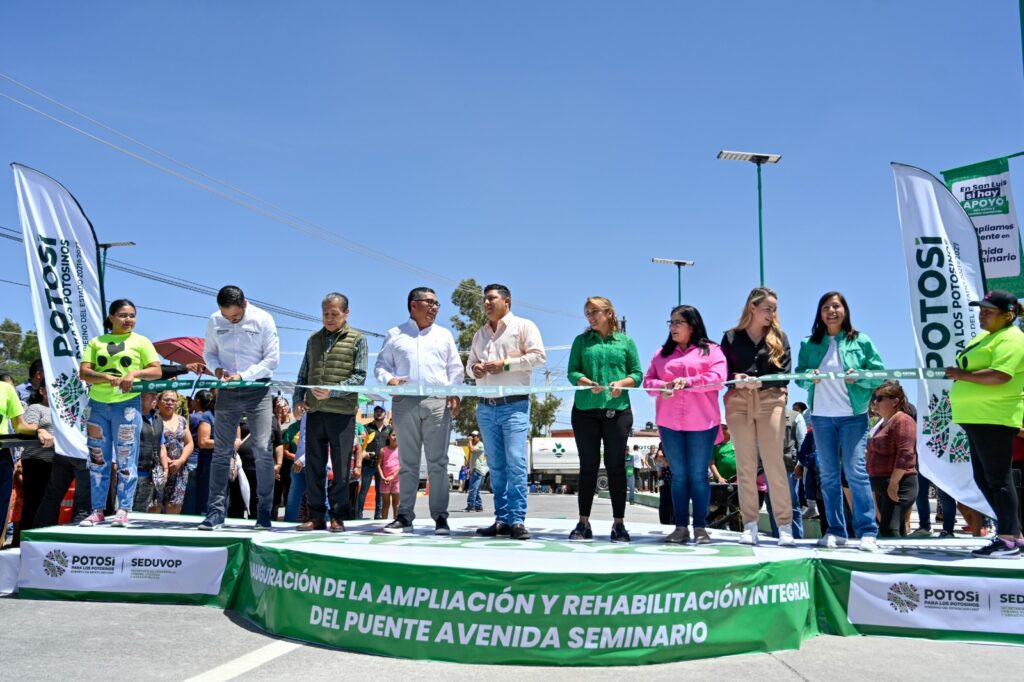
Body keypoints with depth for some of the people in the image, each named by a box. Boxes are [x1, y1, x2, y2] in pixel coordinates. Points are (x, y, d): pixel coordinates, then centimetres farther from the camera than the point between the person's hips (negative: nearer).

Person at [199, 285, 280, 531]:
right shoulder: (214, 321, 3)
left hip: (257, 390, -3)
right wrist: (217, 369, -8)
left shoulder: (263, 319, -6)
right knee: (221, 452, 3)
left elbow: (272, 358, -7)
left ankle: (264, 512, 1)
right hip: (227, 392, 3)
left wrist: (243, 375, -16)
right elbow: (208, 352, 14)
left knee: (262, 451, -7)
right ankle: (216, 511, 8)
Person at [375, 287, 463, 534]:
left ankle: (440, 516, 0)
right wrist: (389, 379, -9)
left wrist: (454, 393, -2)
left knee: (437, 461, -2)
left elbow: (456, 369, 14)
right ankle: (404, 516, 6)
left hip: (438, 402, 0)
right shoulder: (395, 335, 15)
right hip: (405, 402, 0)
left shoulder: (444, 335, 18)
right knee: (408, 461, 2)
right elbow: (381, 365, 12)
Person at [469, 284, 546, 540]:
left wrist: (506, 363, -14)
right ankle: (502, 519, 8)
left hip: (514, 404, -6)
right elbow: (470, 362, 24)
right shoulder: (480, 334, 21)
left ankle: (517, 520, -11)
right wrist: (474, 368, 0)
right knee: (496, 466, 5)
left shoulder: (523, 326, 2)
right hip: (486, 407, 6)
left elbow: (539, 356, -7)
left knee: (515, 463, -13)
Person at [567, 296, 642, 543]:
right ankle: (583, 524, 10)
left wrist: (621, 383, -14)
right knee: (588, 466, 4)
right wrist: (589, 384, -16)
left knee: (616, 466, 2)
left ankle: (618, 524, 10)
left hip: (618, 410, 0)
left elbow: (637, 375, 5)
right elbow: (572, 373, 3)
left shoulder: (625, 341, 10)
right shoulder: (582, 341, 11)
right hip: (585, 411, 1)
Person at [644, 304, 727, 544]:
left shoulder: (711, 350, 4)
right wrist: (661, 387, -11)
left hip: (702, 423, -3)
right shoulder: (662, 353, 16)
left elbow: (718, 378, -10)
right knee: (678, 475, 6)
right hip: (669, 423, 3)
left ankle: (700, 527, 7)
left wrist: (688, 382, -18)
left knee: (698, 475, 0)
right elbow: (648, 380, 10)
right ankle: (681, 527, 10)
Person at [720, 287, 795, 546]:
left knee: (774, 463, -5)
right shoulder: (731, 337, 8)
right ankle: (749, 524, 5)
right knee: (745, 464, 1)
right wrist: (736, 379, -16)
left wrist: (760, 381, -17)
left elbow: (784, 374, 0)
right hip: (738, 402, 1)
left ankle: (785, 524, 0)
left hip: (771, 401, 0)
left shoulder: (779, 337, 9)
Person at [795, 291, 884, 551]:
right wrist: (809, 377, -12)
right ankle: (835, 531, 12)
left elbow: (879, 374, 1)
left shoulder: (861, 341, 3)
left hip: (854, 415, -3)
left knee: (855, 470, -9)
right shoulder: (809, 344, 9)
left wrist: (859, 377, -17)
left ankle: (867, 532, -5)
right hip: (821, 416, 3)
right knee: (829, 474, 6)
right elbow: (798, 375, 9)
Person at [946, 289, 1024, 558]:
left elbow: (999, 376, -25)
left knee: (997, 478, -6)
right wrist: (960, 390, 12)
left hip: (994, 419, -10)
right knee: (984, 479, 12)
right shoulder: (986, 336, 20)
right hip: (977, 418, 10)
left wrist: (961, 375, -17)